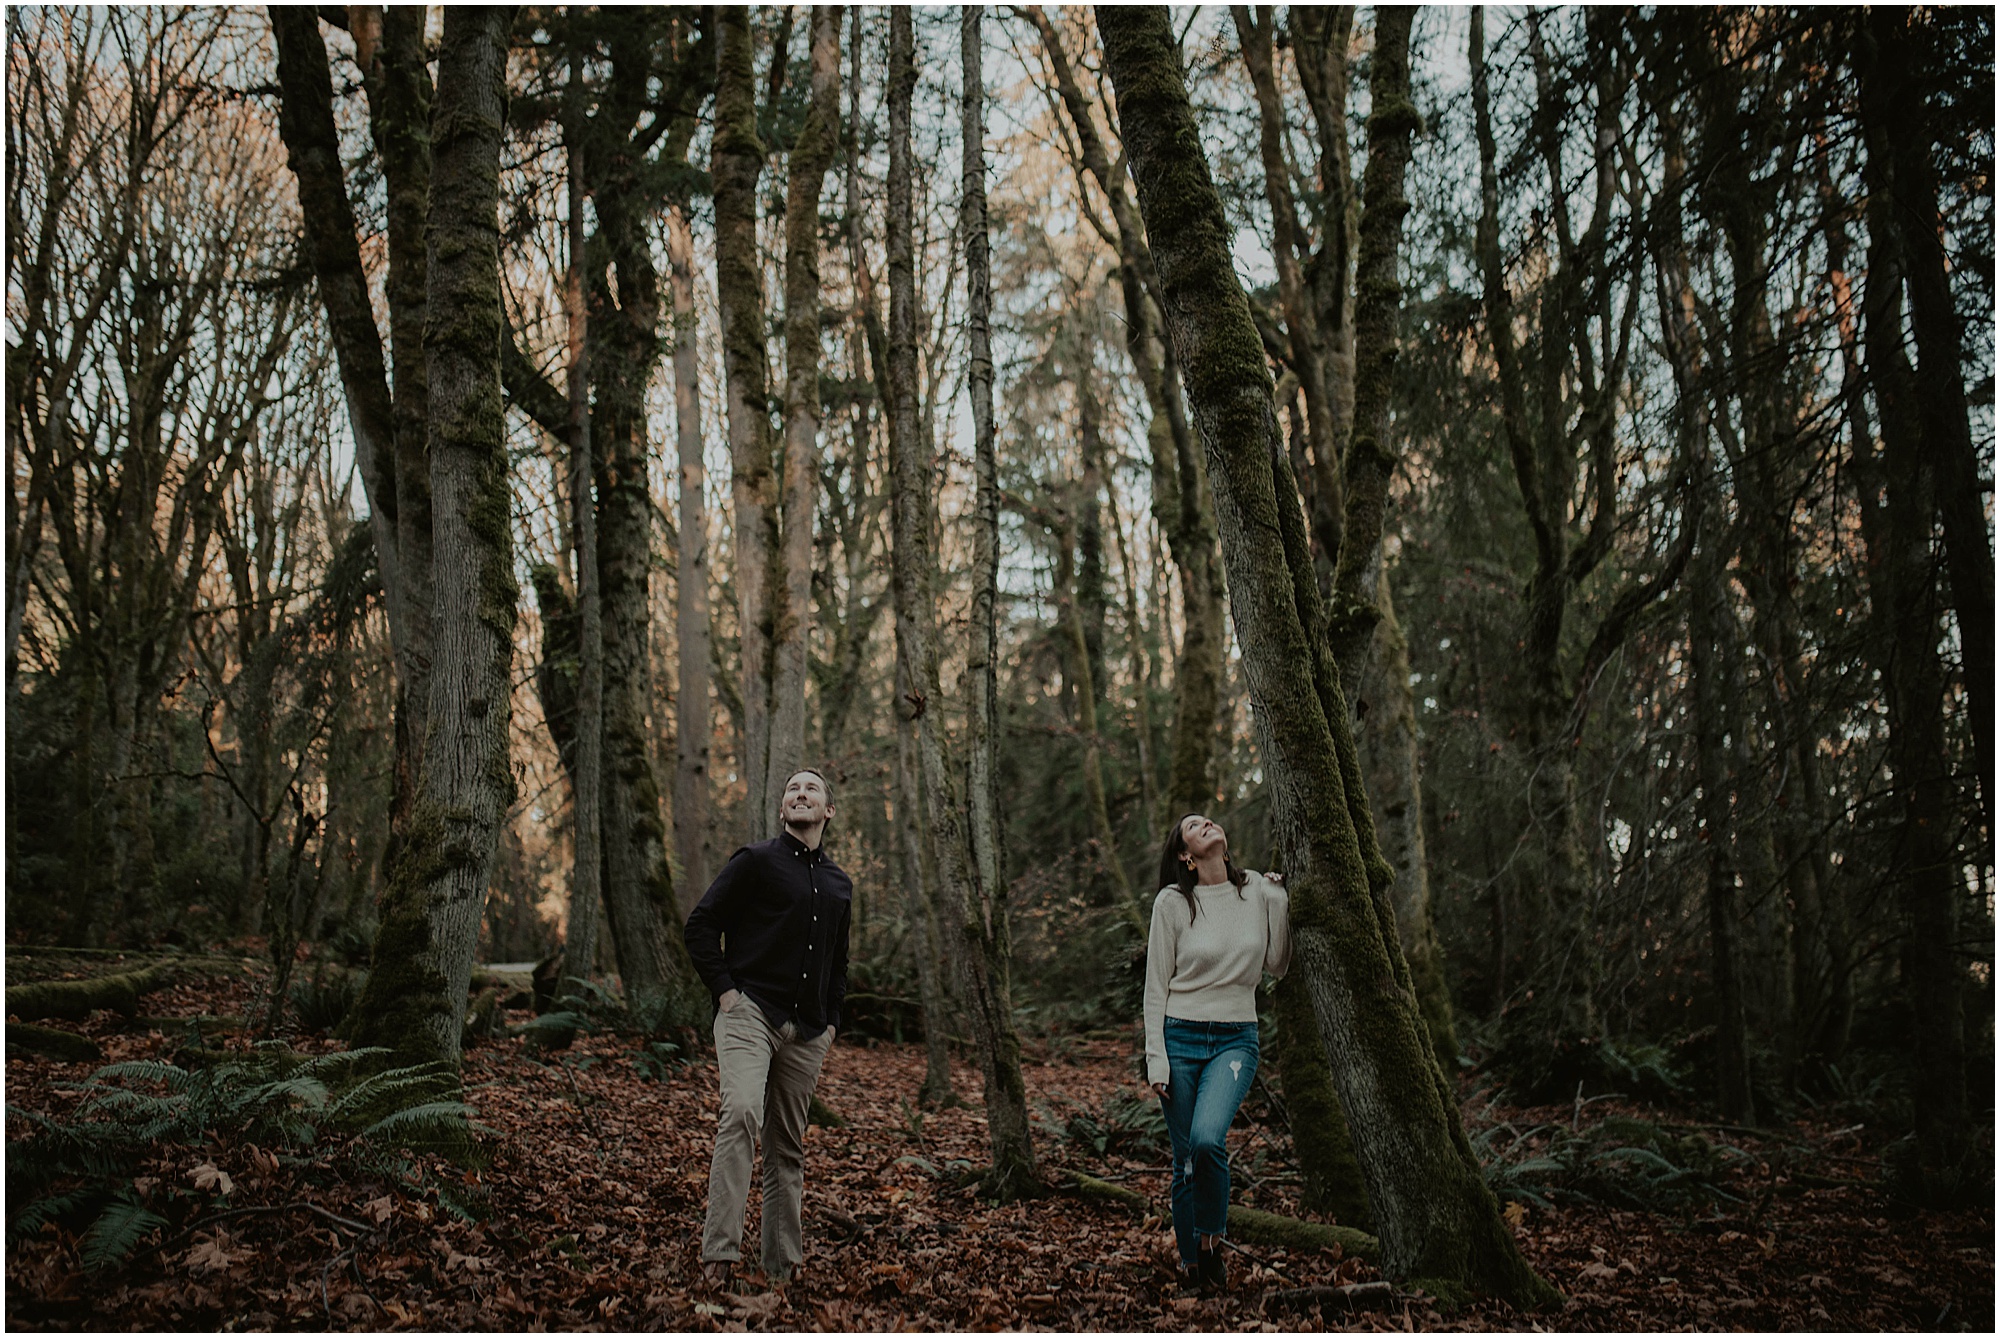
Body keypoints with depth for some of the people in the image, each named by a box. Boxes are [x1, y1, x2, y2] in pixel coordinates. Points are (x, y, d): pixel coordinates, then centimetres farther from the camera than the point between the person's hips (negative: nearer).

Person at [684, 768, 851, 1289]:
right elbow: (701, 924, -1)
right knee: (742, 1113, -26)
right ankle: (719, 1251, -25)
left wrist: (830, 1022, 18)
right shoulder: (756, 861, 1)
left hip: (806, 1032, 6)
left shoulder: (840, 885, 19)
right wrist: (725, 990, -8)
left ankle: (781, 1267, 18)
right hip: (749, 1012, -5)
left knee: (789, 1148, 9)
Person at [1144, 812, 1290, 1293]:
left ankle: (1212, 1236, 2)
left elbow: (1276, 966, 7)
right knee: (1186, 1159, 2)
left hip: (1236, 1038, 1)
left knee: (1208, 1138, -23)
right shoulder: (1172, 902, -4)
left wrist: (1279, 903, -3)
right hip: (1181, 1036, -1)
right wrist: (1156, 1058, -5)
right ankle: (1192, 1262, 22)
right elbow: (1156, 986, -1)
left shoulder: (1258, 890, 3)